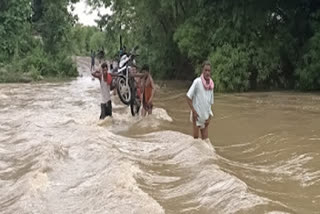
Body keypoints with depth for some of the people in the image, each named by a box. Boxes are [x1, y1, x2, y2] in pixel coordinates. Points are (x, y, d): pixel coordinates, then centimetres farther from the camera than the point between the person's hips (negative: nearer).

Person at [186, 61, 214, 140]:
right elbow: (188, 97, -11)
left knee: (205, 139, 6)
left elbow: (210, 103, 12)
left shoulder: (211, 85, 5)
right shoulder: (197, 82, -12)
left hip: (206, 116, 5)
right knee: (196, 136, -2)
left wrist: (209, 117, 4)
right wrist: (194, 111, -17)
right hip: (197, 115, -5)